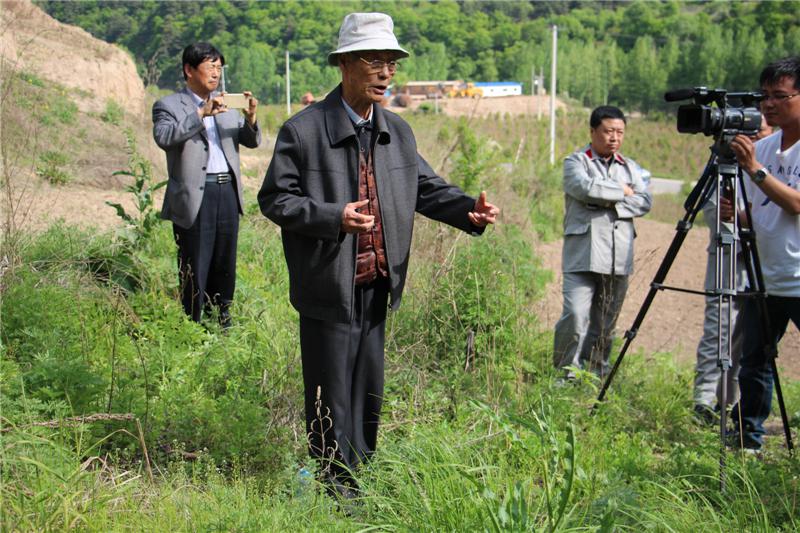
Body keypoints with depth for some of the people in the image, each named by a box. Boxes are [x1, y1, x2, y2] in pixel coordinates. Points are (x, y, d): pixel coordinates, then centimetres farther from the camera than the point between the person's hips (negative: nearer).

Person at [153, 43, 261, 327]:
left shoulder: (226, 106, 17)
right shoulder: (169, 105, 0)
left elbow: (251, 141, 12)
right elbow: (163, 138, -19)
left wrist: (250, 118, -9)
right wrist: (201, 114, -23)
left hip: (228, 191, 5)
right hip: (195, 196, -5)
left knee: (225, 265, 12)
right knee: (195, 268, 0)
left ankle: (222, 322, 22)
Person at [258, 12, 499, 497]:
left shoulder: (397, 131, 8)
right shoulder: (303, 130, -11)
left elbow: (426, 187, 14)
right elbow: (275, 199, -10)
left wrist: (469, 210, -6)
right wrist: (335, 217, -26)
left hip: (377, 287, 6)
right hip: (329, 289, -6)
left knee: (369, 390, 17)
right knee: (332, 397, 3)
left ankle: (363, 477, 32)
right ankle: (335, 487, 18)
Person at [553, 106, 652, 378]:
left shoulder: (630, 167, 18)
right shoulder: (576, 162, 5)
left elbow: (644, 201, 4)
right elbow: (585, 187, -16)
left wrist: (609, 204, -9)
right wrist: (622, 191, -3)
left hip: (619, 259, 5)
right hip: (583, 256, -4)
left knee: (605, 323, 8)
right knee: (575, 317, -14)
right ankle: (566, 375, -1)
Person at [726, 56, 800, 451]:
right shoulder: (762, 147, 10)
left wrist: (755, 169, -25)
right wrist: (732, 213, -7)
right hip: (765, 279, 7)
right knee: (754, 361, 13)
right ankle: (748, 438, 25)